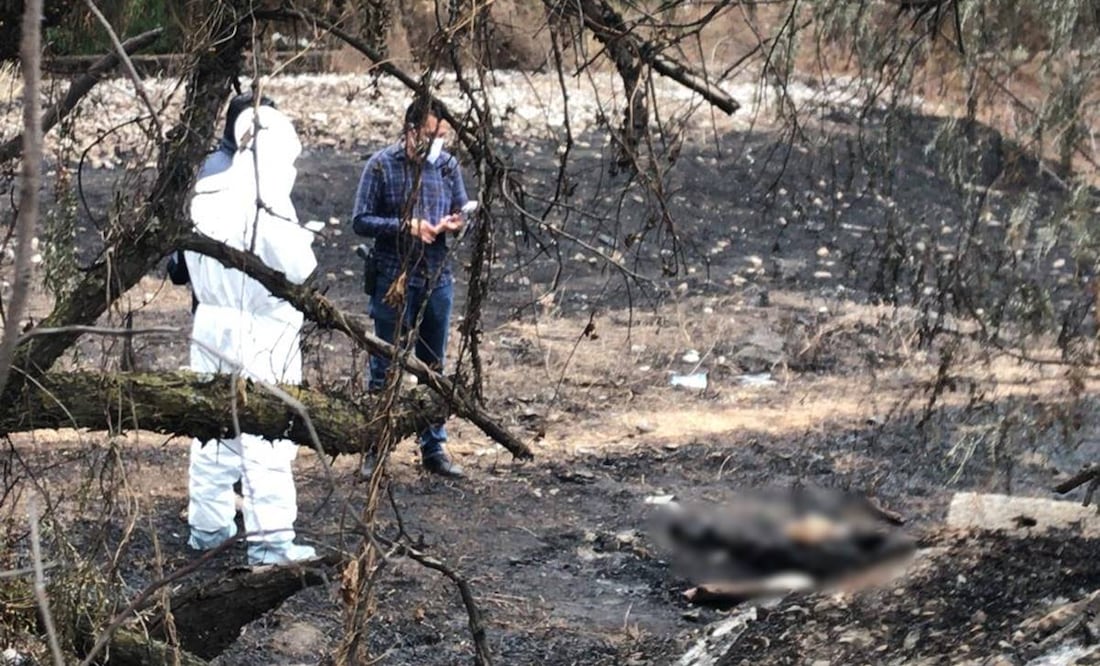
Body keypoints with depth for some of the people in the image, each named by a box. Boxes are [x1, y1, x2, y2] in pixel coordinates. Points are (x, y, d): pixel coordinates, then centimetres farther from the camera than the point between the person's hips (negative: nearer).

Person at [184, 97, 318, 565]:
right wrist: (303, 240, 4)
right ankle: (270, 540, 0)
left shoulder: (207, 193, 4)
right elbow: (298, 267, -13)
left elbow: (191, 258, 13)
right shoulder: (265, 202, -18)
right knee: (267, 439, -2)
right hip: (261, 334, -7)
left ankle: (208, 526, 25)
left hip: (212, 323, 7)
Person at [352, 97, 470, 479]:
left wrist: (456, 223, -10)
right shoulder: (382, 165, -6)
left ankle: (433, 450, 21)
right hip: (393, 280, -4)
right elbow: (361, 221, -7)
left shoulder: (448, 165, 5)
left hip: (438, 279, 4)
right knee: (384, 369, 3)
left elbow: (462, 213, 14)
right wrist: (407, 226, -18)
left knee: (433, 369, 12)